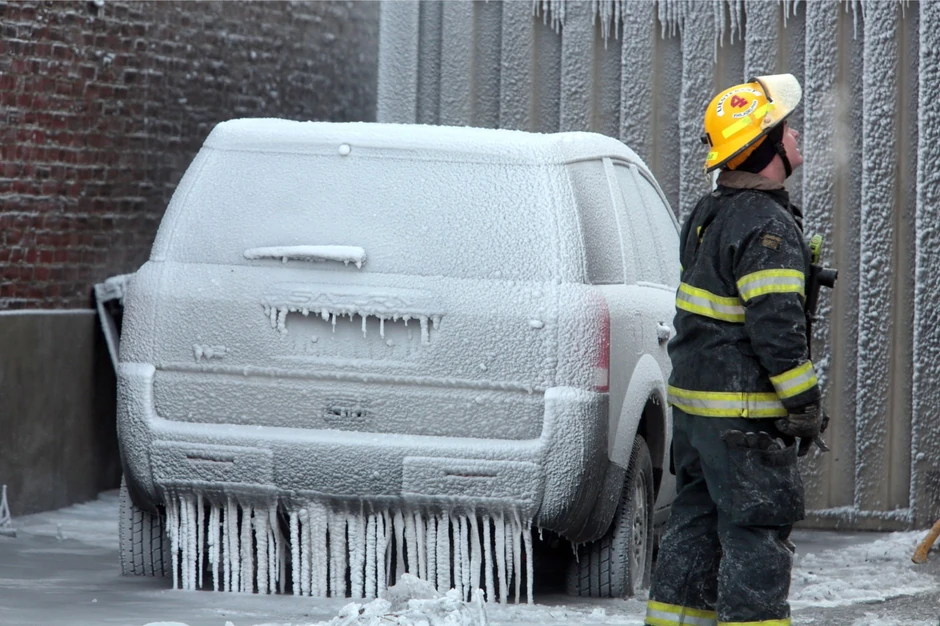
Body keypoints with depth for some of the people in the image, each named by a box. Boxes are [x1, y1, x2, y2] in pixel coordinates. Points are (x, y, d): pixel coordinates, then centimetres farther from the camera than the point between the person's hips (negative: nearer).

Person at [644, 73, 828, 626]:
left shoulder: (709, 214, 12)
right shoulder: (768, 227, -19)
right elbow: (777, 326, -23)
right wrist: (805, 403, -16)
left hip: (692, 402, 9)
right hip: (744, 414, -9)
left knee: (698, 521, 16)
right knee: (756, 532, -5)